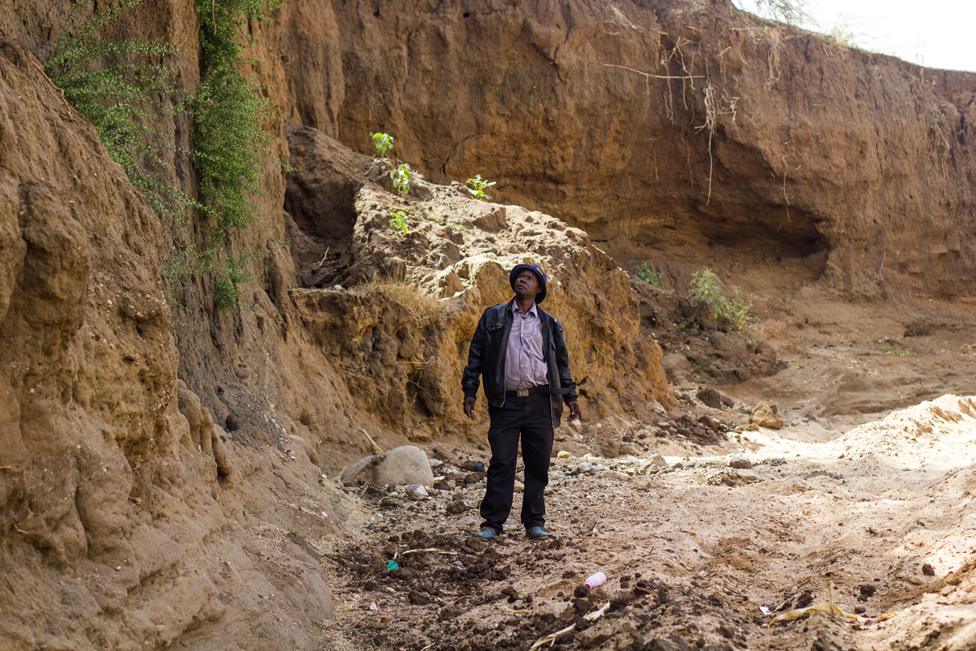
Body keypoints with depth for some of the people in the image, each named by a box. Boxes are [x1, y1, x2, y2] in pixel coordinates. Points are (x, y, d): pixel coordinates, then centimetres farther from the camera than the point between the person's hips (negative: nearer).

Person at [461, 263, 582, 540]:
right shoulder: (493, 317, 8)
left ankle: (534, 522, 15)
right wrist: (469, 392, 1)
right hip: (505, 402, -1)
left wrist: (570, 396, 12)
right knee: (501, 463, -2)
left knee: (538, 465, 5)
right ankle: (492, 523, 5)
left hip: (540, 403, 2)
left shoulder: (549, 324, 12)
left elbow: (561, 362, 17)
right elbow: (476, 355, 7)